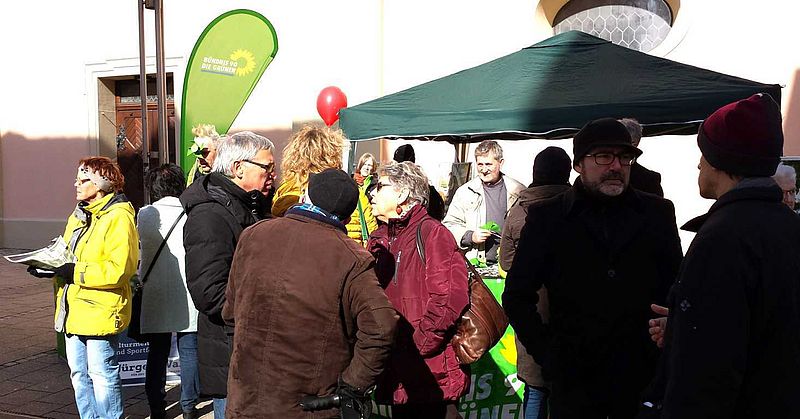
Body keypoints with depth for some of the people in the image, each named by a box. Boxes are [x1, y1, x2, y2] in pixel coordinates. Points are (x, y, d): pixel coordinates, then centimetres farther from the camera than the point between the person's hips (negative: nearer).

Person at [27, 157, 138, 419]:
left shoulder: (119, 218, -14)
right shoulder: (77, 217, 16)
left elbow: (118, 269, -23)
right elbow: (66, 257, 23)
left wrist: (74, 271, -23)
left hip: (100, 312, -9)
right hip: (74, 311, 9)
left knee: (102, 375, 1)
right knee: (79, 375, 17)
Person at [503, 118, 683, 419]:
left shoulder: (657, 213, 4)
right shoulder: (547, 218, -2)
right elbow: (517, 296, 1)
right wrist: (545, 354, -5)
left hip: (645, 379, 2)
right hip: (574, 380, -1)